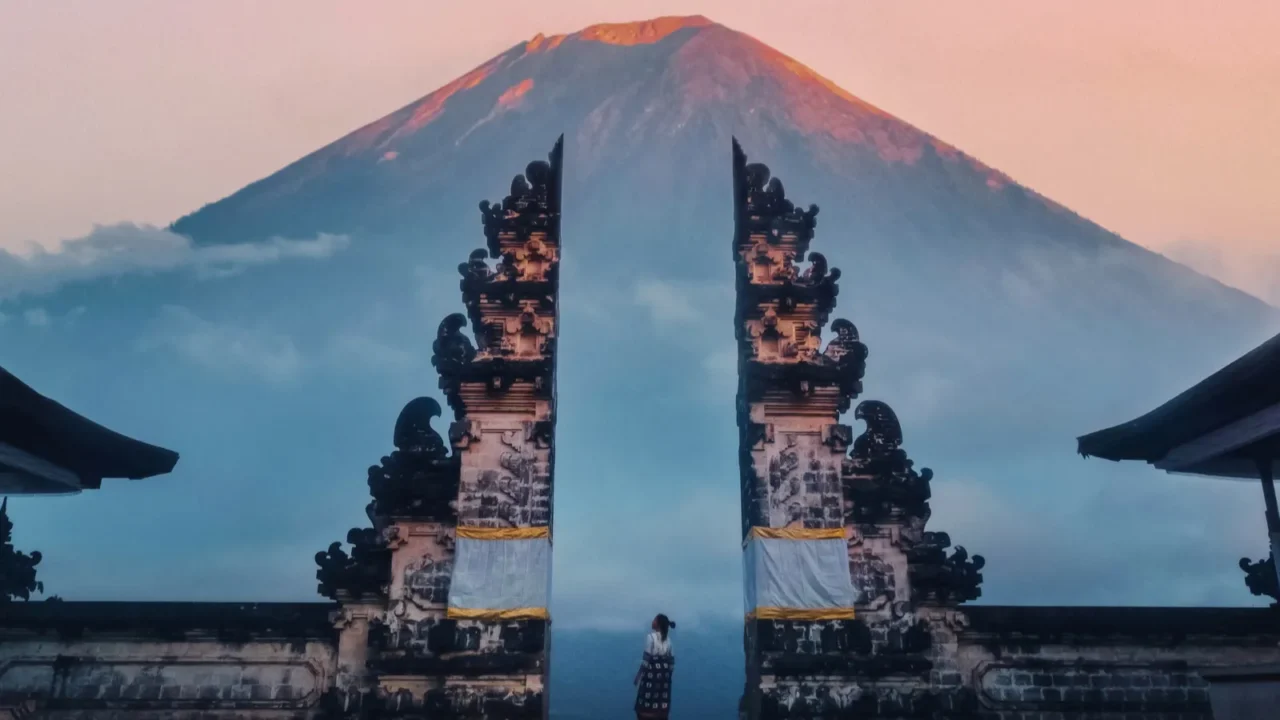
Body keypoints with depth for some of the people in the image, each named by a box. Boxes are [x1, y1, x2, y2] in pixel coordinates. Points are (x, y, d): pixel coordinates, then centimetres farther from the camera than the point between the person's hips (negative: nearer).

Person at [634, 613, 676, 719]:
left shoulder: (651, 637, -10)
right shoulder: (668, 640, 7)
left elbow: (646, 658, -12)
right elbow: (672, 661, 6)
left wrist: (638, 675, -4)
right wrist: (668, 672, 15)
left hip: (651, 674, -6)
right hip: (664, 675, 6)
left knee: (645, 709, 0)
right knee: (662, 708, 8)